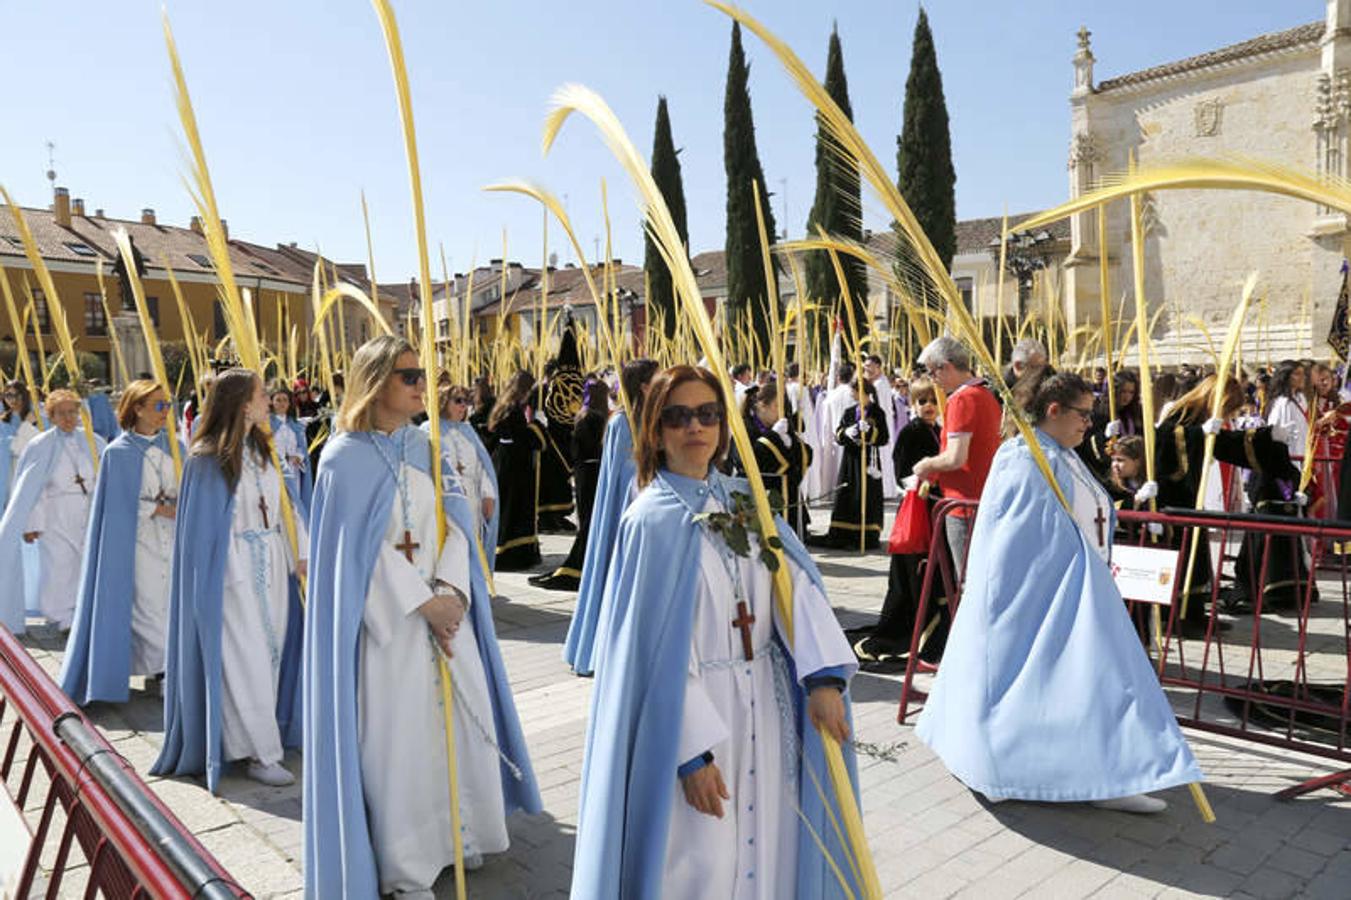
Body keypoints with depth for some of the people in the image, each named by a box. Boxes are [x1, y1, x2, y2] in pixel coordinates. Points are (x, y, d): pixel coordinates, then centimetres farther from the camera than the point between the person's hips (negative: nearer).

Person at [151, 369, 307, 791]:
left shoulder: (260, 448, 8)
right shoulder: (208, 458, -12)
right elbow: (204, 527, -10)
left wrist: (299, 554, 4)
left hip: (273, 565, 7)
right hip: (236, 569, -7)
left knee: (272, 652, 12)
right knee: (246, 660, 0)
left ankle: (265, 734, 27)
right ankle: (261, 753, 10)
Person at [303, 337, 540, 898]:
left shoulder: (424, 447, 7)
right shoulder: (345, 457, -9)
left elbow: (455, 520, 1)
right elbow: (361, 549, -14)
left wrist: (451, 591, -14)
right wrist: (424, 603, -16)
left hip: (445, 609, 6)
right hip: (387, 619, -6)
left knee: (462, 721, 13)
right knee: (397, 735, 2)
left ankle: (458, 832, 32)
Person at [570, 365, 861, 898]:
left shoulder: (742, 500, 4)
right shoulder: (653, 520, -11)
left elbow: (797, 582, -7)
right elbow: (657, 649, -14)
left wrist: (823, 677, -20)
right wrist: (693, 751, -16)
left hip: (766, 704, 5)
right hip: (692, 713, -5)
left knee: (766, 848, 17)